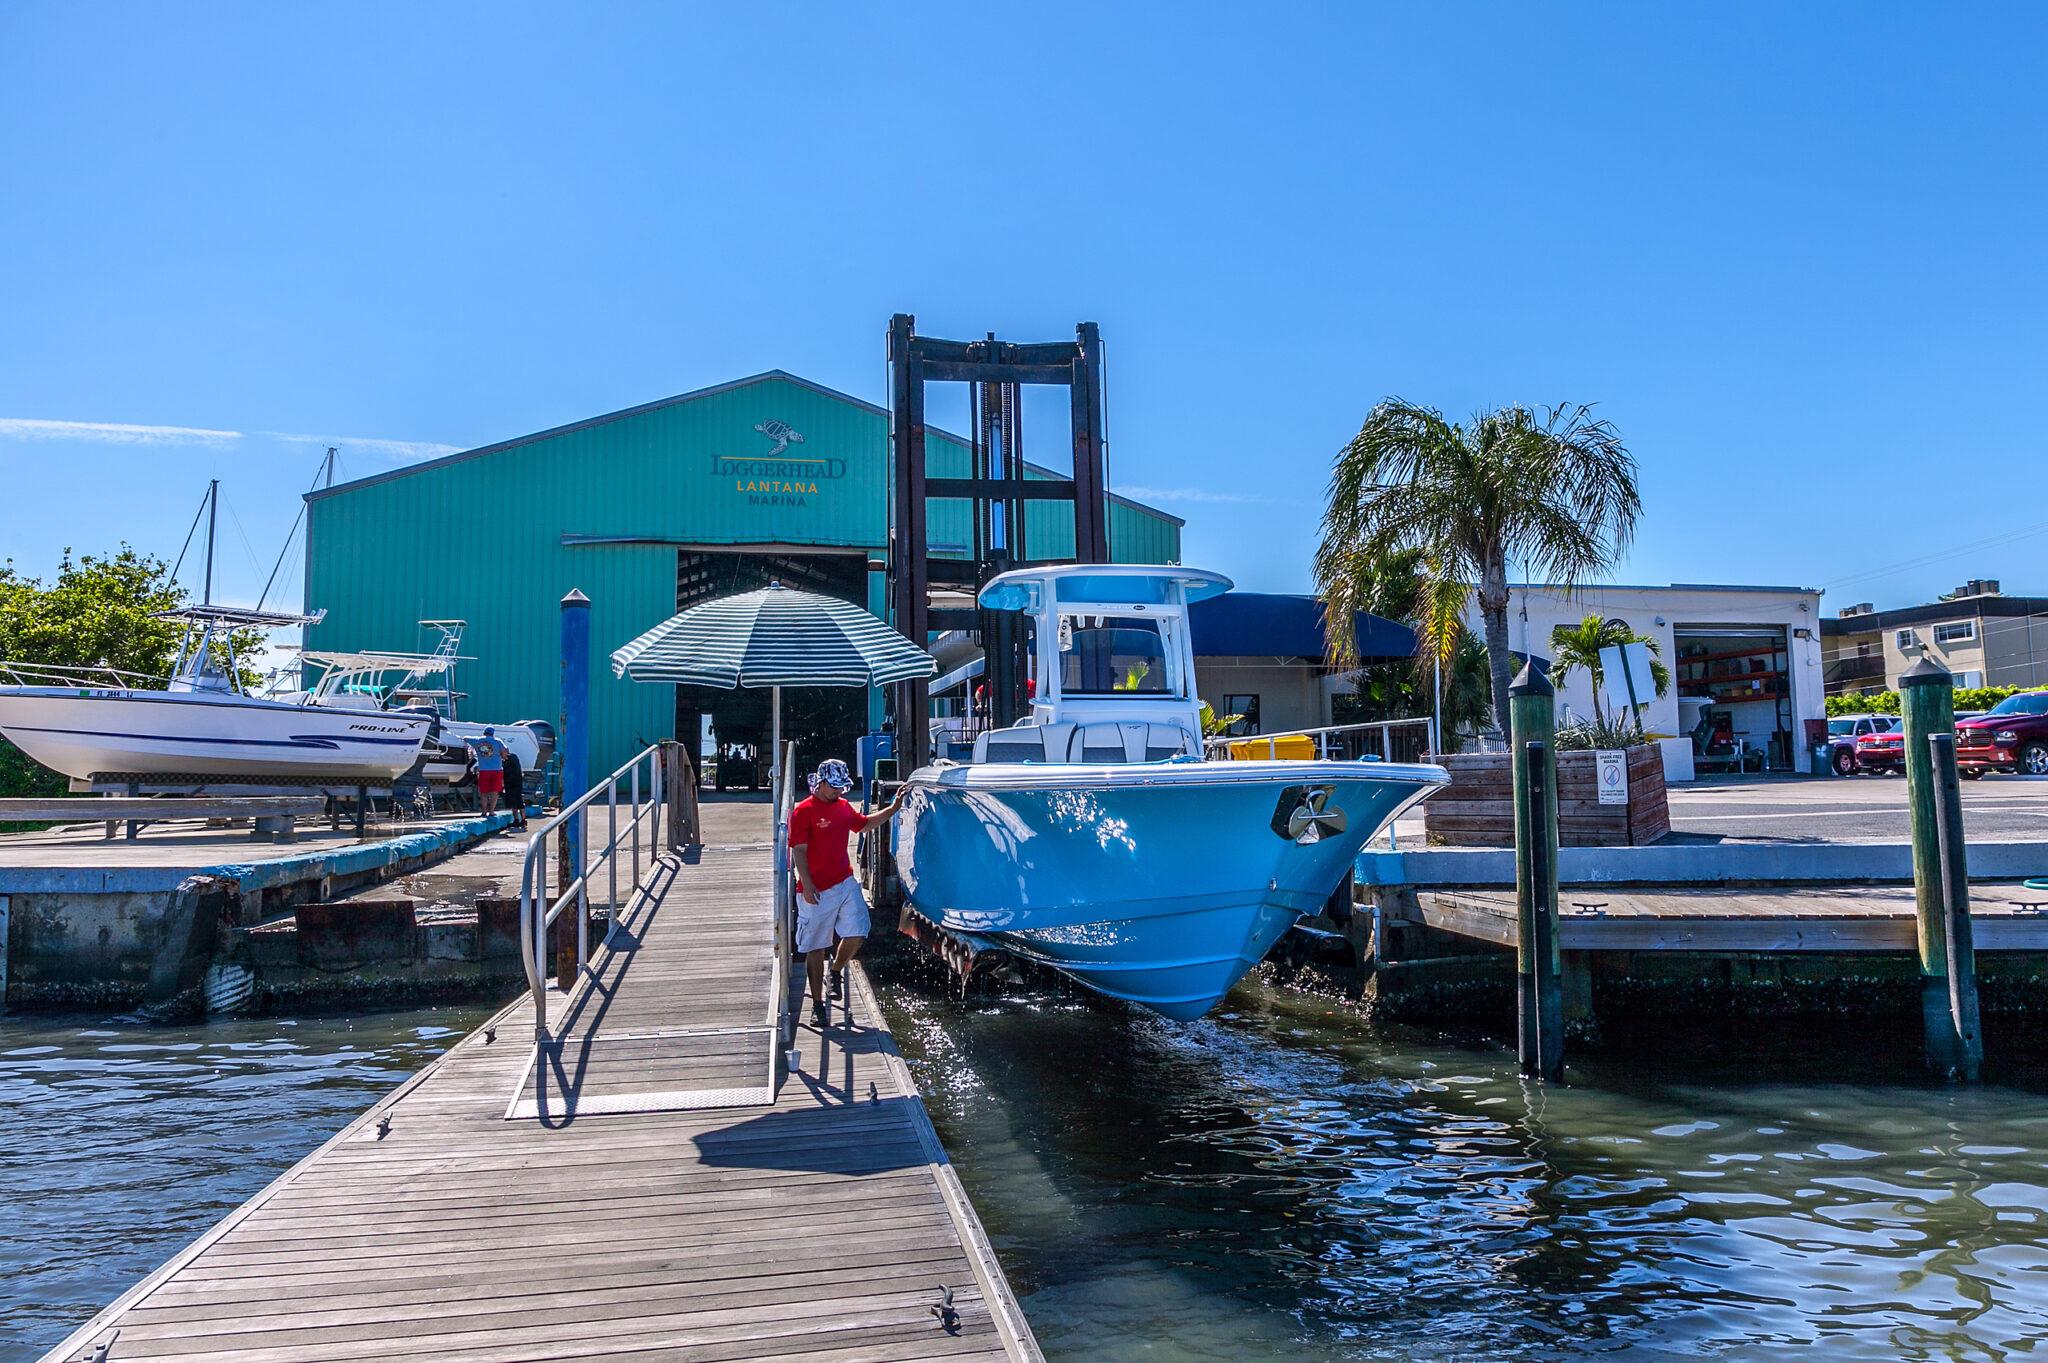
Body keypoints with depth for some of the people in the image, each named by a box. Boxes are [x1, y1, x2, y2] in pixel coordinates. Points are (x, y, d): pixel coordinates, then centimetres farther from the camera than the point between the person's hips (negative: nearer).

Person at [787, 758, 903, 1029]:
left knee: (857, 935, -4)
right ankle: (817, 1004, 12)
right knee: (815, 948, 2)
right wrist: (807, 885, -20)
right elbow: (799, 851, -13)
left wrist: (892, 809, 20)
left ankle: (836, 971, 25)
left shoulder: (844, 807, 11)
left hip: (845, 883, 6)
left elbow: (865, 824, 29)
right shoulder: (803, 811, -10)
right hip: (816, 892, -6)